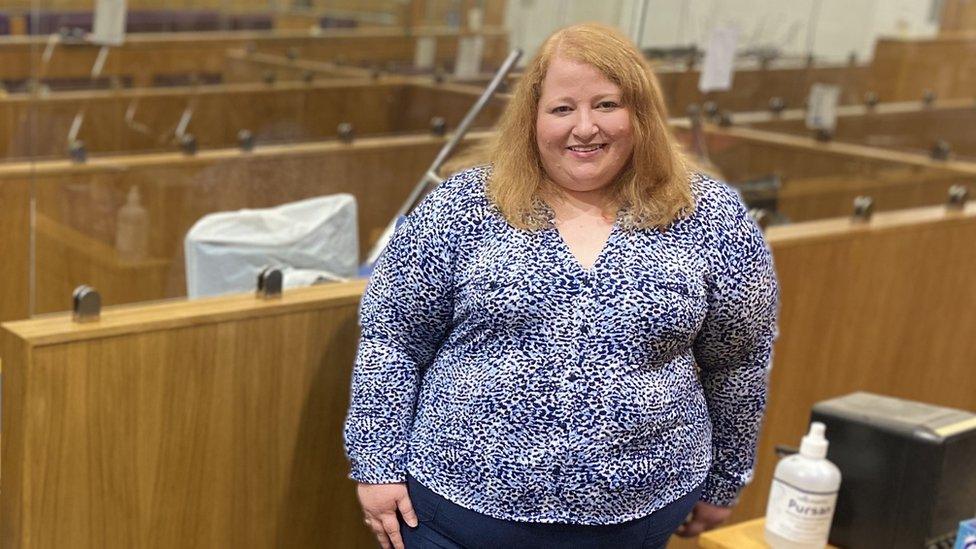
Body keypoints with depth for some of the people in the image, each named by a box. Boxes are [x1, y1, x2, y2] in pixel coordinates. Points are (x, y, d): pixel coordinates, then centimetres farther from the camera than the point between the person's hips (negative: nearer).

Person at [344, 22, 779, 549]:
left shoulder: (711, 218, -3)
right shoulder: (460, 207, -4)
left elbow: (738, 361, 7)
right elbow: (391, 337, -1)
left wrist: (721, 480, 13)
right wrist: (378, 464, -4)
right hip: (462, 506, 0)